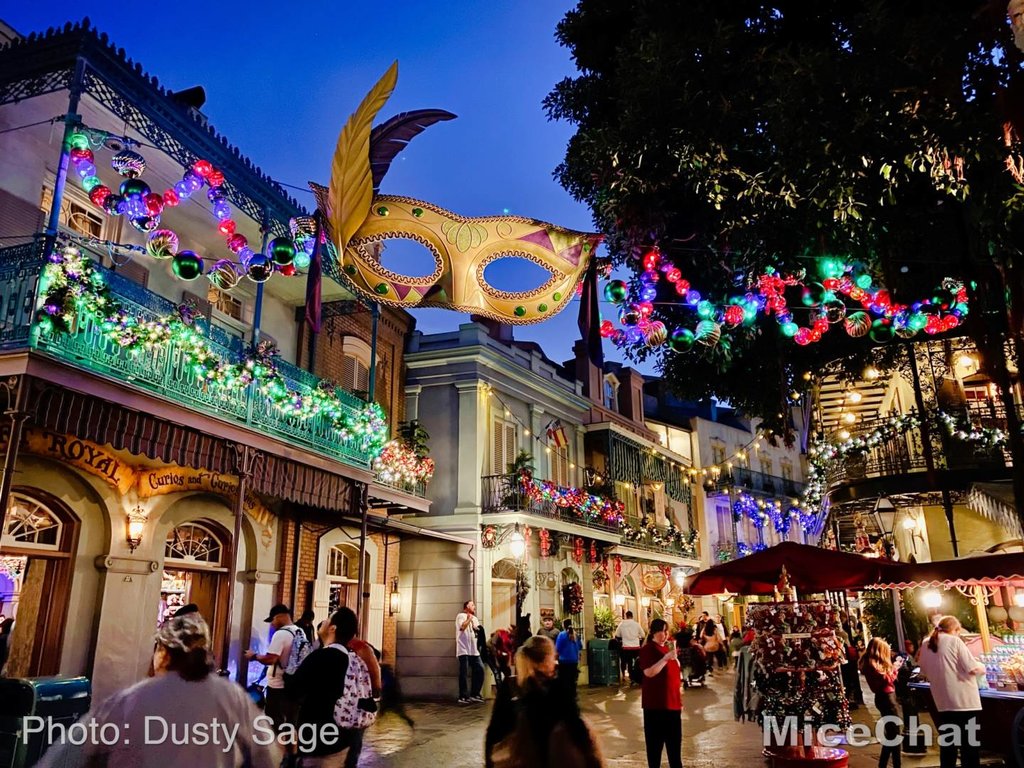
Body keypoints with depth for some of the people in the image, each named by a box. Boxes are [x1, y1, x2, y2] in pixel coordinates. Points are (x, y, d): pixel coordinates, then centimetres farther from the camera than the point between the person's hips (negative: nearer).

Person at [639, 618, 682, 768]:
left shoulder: (667, 648, 14)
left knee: (675, 740, 12)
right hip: (655, 702, -8)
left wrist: (679, 699, 21)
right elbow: (649, 672, -24)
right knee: (655, 739, -1)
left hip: (672, 702, 8)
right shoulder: (647, 649, -10)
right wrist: (666, 658, -29)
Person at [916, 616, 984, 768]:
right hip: (965, 702, -5)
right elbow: (973, 668, -12)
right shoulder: (954, 641, -8)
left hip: (943, 704, 5)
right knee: (970, 745, 2)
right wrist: (982, 667, 9)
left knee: (947, 744, 12)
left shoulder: (926, 646, 9)